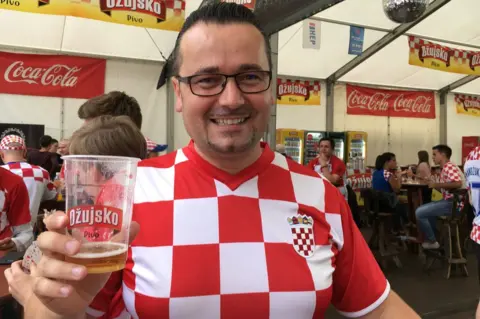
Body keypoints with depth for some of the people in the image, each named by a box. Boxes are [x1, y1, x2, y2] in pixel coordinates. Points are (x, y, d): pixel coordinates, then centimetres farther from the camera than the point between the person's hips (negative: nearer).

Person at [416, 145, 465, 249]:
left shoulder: (449, 166, -15)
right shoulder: (445, 168, 15)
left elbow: (458, 183, -32)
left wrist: (437, 184, -22)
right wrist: (433, 184, 4)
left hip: (453, 203, -11)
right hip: (449, 201, 11)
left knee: (419, 213, -12)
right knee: (425, 209, 27)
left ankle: (432, 241, 1)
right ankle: (433, 236, 28)